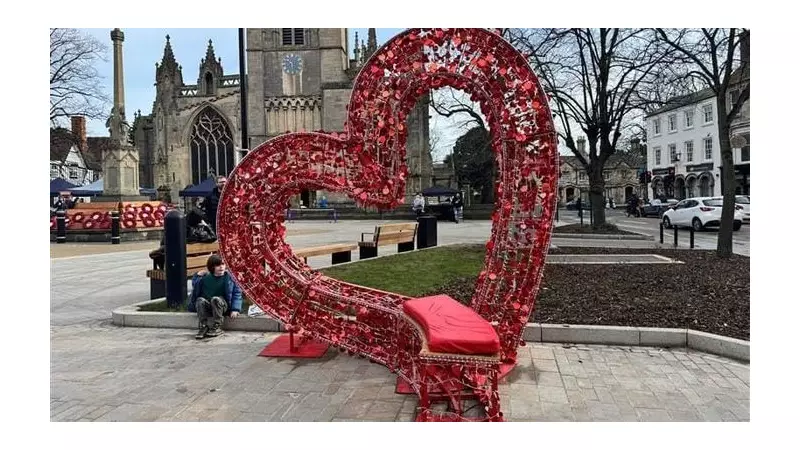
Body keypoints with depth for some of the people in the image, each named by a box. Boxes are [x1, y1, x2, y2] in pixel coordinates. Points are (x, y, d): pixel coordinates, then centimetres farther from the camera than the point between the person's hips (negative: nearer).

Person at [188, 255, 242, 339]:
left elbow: (237, 293, -5)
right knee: (200, 300, -26)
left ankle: (217, 327, -23)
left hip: (223, 306, -2)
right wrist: (198, 276, -1)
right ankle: (203, 327, -21)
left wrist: (235, 310, -15)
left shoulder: (228, 277, -4)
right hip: (207, 308, 3)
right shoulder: (205, 278, 2)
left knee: (216, 299, -32)